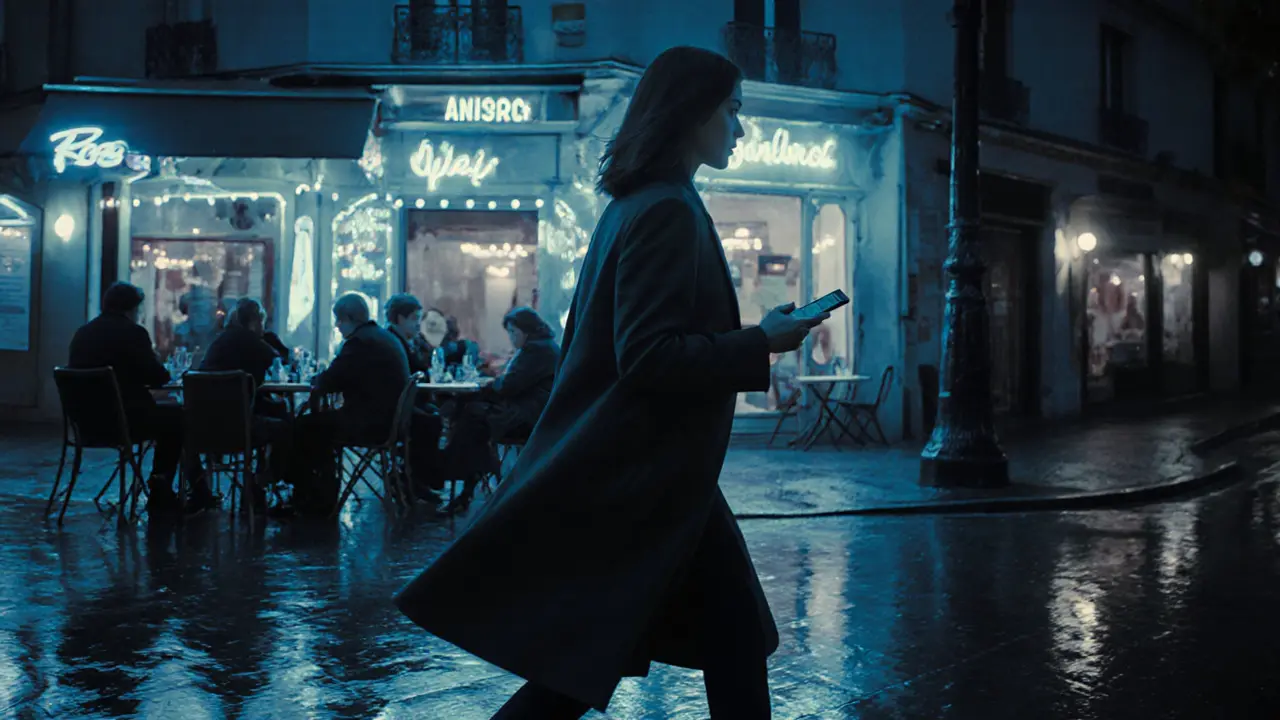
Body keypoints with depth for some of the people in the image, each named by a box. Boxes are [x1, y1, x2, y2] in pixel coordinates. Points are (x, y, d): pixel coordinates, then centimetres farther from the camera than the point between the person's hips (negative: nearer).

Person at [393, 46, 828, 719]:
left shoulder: (638, 204, 14)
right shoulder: (669, 211, -16)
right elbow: (650, 357, -23)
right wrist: (762, 343, -15)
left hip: (641, 477, 10)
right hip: (635, 484, -10)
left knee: (735, 639, 11)